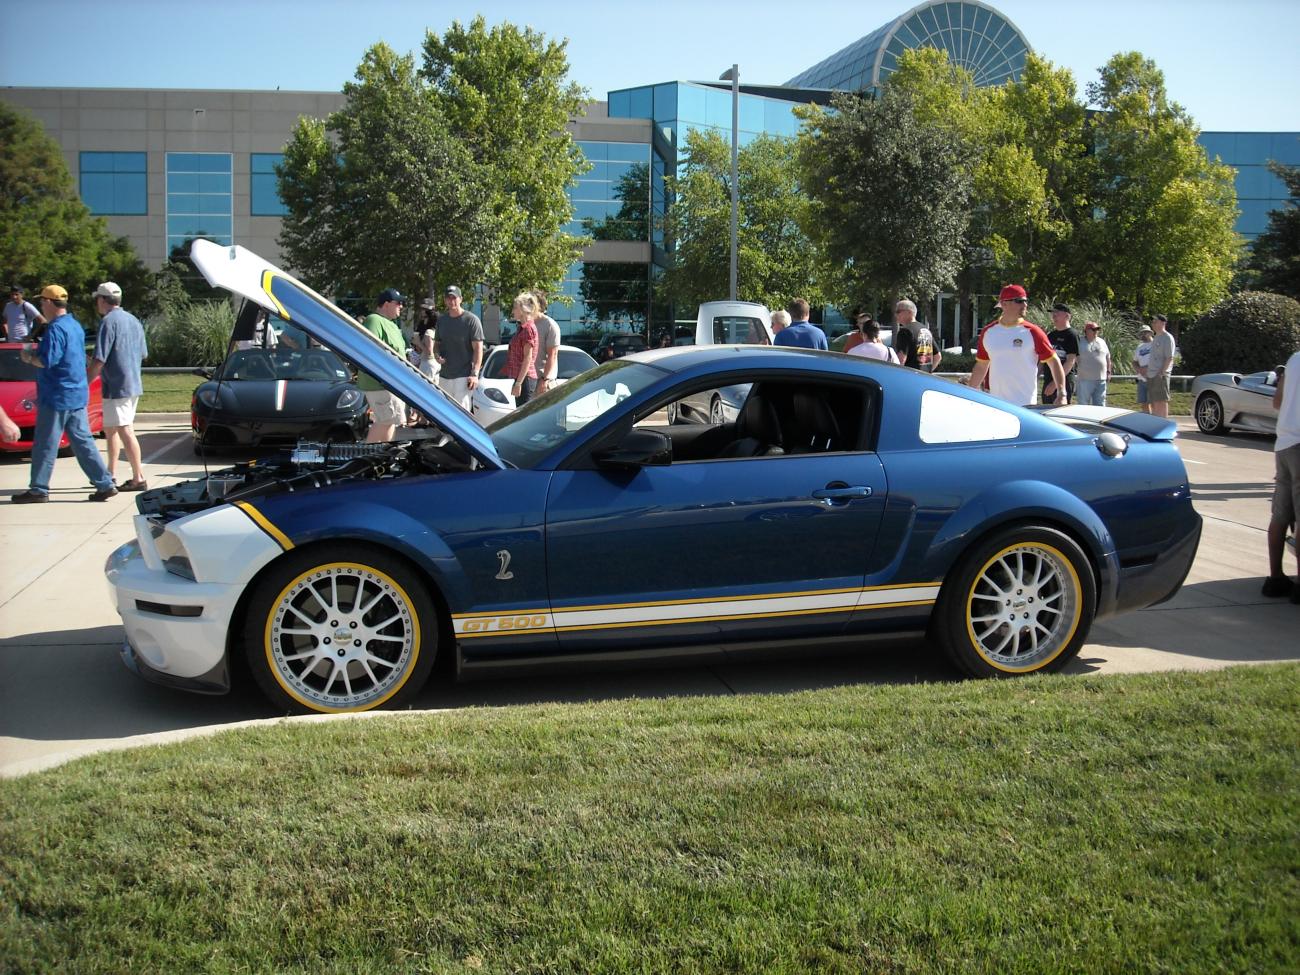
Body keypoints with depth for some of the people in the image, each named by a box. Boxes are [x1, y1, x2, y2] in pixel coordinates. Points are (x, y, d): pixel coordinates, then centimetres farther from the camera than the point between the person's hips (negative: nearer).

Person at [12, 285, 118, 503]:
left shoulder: (56, 329, -16)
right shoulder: (75, 326, 13)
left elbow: (47, 361, -23)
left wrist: (29, 357, -4)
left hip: (57, 397, -9)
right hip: (78, 396, 9)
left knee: (45, 446, 0)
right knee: (82, 442, 9)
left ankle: (38, 490, 6)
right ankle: (105, 485, 5)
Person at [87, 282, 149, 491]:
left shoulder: (108, 322, -14)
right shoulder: (133, 320, 12)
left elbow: (99, 360, -19)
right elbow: (144, 354, 18)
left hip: (116, 386, -9)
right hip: (134, 385, 9)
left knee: (124, 431, -6)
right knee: (110, 429, 19)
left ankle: (138, 478, -7)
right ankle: (110, 473, 26)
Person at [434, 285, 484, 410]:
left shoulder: (471, 320, -7)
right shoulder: (441, 320, 13)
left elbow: (478, 348, -10)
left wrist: (474, 374, -19)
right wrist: (437, 355, -1)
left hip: (463, 376, -7)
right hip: (444, 375, 7)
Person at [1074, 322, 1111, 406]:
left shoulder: (1102, 342, 12)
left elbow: (1108, 358, 19)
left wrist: (1108, 372, 15)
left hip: (1100, 380, 5)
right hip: (1085, 380, -4)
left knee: (1099, 405, 7)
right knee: (1083, 405, 0)